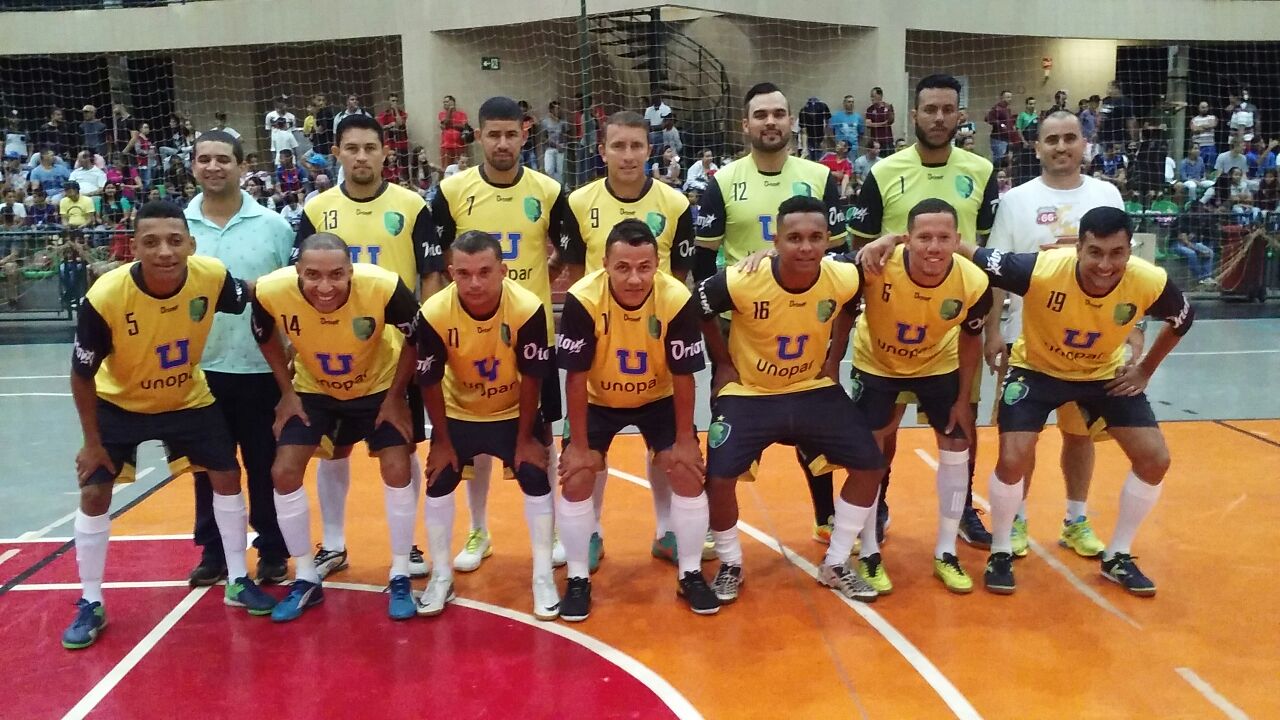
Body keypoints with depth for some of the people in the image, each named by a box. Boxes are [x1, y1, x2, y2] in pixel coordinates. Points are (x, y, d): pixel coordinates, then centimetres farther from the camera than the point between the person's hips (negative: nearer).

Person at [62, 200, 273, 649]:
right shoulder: (105, 297, -33)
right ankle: (90, 605, 16)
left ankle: (238, 582, 20)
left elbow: (252, 303, -2)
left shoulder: (212, 276, -28)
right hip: (118, 403, -2)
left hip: (187, 399, 2)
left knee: (227, 476, 2)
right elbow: (82, 375, -19)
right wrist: (92, 441, -12)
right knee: (94, 493, -3)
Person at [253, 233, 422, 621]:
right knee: (284, 472, -6)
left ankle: (400, 577, 10)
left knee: (397, 470, -10)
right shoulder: (271, 290, -30)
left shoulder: (383, 287, -37)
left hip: (377, 386, -2)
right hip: (312, 389, 2)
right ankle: (306, 579, 13)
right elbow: (266, 338, -5)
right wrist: (287, 393, -4)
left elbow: (415, 338, -16)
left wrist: (395, 397, -12)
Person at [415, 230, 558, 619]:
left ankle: (543, 577, 10)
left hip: (515, 412, -1)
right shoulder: (434, 313, -29)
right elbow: (430, 382, -15)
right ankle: (441, 577, 18)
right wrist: (442, 440, -7)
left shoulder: (528, 309, -32)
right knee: (439, 482, -1)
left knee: (536, 480, -6)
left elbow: (531, 378, -19)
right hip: (458, 413, 1)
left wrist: (525, 438, -11)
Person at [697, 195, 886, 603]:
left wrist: (834, 357, 6)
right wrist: (723, 363, -3)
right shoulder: (740, 282, -27)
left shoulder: (844, 280, -18)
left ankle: (835, 564, 17)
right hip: (748, 393, -3)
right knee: (719, 477, -17)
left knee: (870, 466, -3)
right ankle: (731, 565, 12)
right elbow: (695, 312, -6)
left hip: (813, 389, 3)